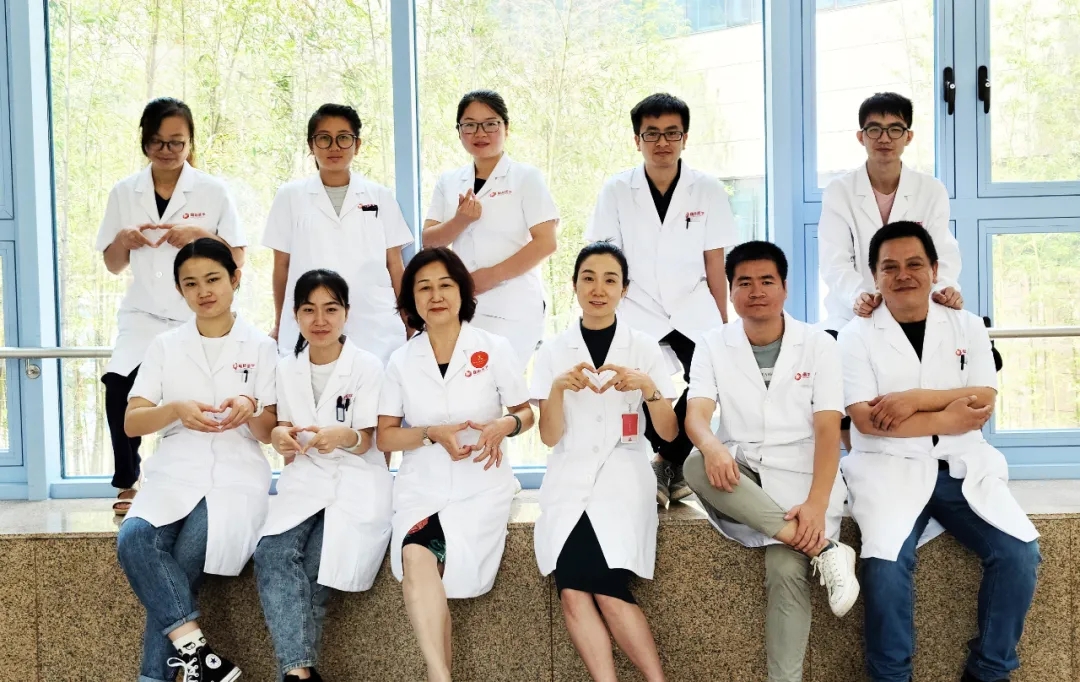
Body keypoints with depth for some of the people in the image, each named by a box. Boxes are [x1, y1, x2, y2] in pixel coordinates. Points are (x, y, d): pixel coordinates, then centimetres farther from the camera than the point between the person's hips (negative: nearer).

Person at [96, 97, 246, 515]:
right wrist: (123, 239, -9)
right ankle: (126, 484, -4)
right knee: (119, 387, -21)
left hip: (201, 319, -1)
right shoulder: (125, 193, 6)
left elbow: (238, 259, 1)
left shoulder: (213, 191, 0)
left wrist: (202, 235, -16)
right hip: (143, 317, 1)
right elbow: (114, 266, 12)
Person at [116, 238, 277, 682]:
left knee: (188, 554, -28)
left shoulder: (260, 346, 8)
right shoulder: (165, 346, 12)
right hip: (175, 472, 2)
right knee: (133, 539, -29)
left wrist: (250, 412, -18)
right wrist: (176, 410, -16)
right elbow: (131, 423, 4)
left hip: (237, 474, -2)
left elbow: (270, 435, 5)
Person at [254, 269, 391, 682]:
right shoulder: (286, 369, 10)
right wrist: (280, 438, -14)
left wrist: (343, 437, -30)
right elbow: (287, 443, 11)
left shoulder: (367, 366, -3)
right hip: (304, 482, 3)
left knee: (315, 567, -24)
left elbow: (364, 442, -7)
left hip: (355, 484, -3)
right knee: (272, 555, -25)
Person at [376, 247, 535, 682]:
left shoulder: (494, 349, 1)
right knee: (416, 558, -29)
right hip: (421, 486, 2)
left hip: (479, 486, -2)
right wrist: (433, 433, -13)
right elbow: (384, 437, 5)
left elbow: (526, 413, 9)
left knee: (421, 557, -26)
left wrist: (505, 426, -15)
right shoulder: (401, 360, 6)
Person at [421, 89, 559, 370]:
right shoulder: (449, 182, 11)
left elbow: (546, 243, -7)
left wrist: (492, 275, -13)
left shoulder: (526, 177, -1)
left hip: (513, 308, -4)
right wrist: (460, 222, -12)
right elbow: (429, 241, 7)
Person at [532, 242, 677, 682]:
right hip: (568, 482, 1)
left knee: (608, 591, -21)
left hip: (622, 481, -1)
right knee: (572, 592, -21)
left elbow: (669, 433, 4)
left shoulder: (644, 348, 6)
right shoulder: (553, 352, 8)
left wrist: (647, 386, -14)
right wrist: (558, 386, -15)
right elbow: (549, 437, 3)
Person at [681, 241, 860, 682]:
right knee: (695, 464, -33)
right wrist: (712, 445, -35)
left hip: (799, 479, -2)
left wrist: (816, 504, -23)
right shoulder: (713, 346, 5)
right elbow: (696, 414, -9)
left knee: (786, 569, -30)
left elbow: (828, 430, -8)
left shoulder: (819, 345, 1)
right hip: (739, 477, 2)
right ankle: (822, 548, -30)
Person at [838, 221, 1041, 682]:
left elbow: (983, 402, -2)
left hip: (962, 468, 3)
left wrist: (915, 398, -14)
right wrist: (947, 419, -8)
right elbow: (866, 420, -9)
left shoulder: (967, 326, 10)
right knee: (886, 565, -27)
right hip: (889, 468, -3)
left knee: (1019, 553, -17)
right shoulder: (857, 335, 2)